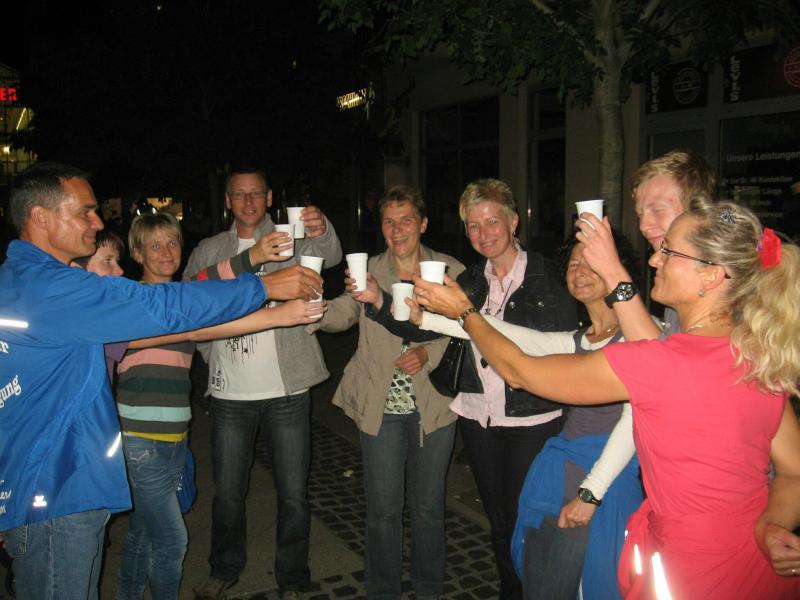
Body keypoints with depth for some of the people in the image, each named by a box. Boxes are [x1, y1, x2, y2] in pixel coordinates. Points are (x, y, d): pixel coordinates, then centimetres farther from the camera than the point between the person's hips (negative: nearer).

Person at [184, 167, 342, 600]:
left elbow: (328, 256, -21)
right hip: (230, 392, 2)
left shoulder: (290, 241, 0)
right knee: (228, 492, 14)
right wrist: (210, 351, 1)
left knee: (294, 494, 5)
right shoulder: (208, 251, 7)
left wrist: (323, 232, -44)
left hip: (287, 390, -2)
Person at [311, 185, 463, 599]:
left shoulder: (451, 271, -2)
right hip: (380, 407, 0)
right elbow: (338, 316, -12)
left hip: (433, 406, 0)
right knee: (383, 509, 10)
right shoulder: (368, 271, 1)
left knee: (428, 506, 15)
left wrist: (428, 354, -21)